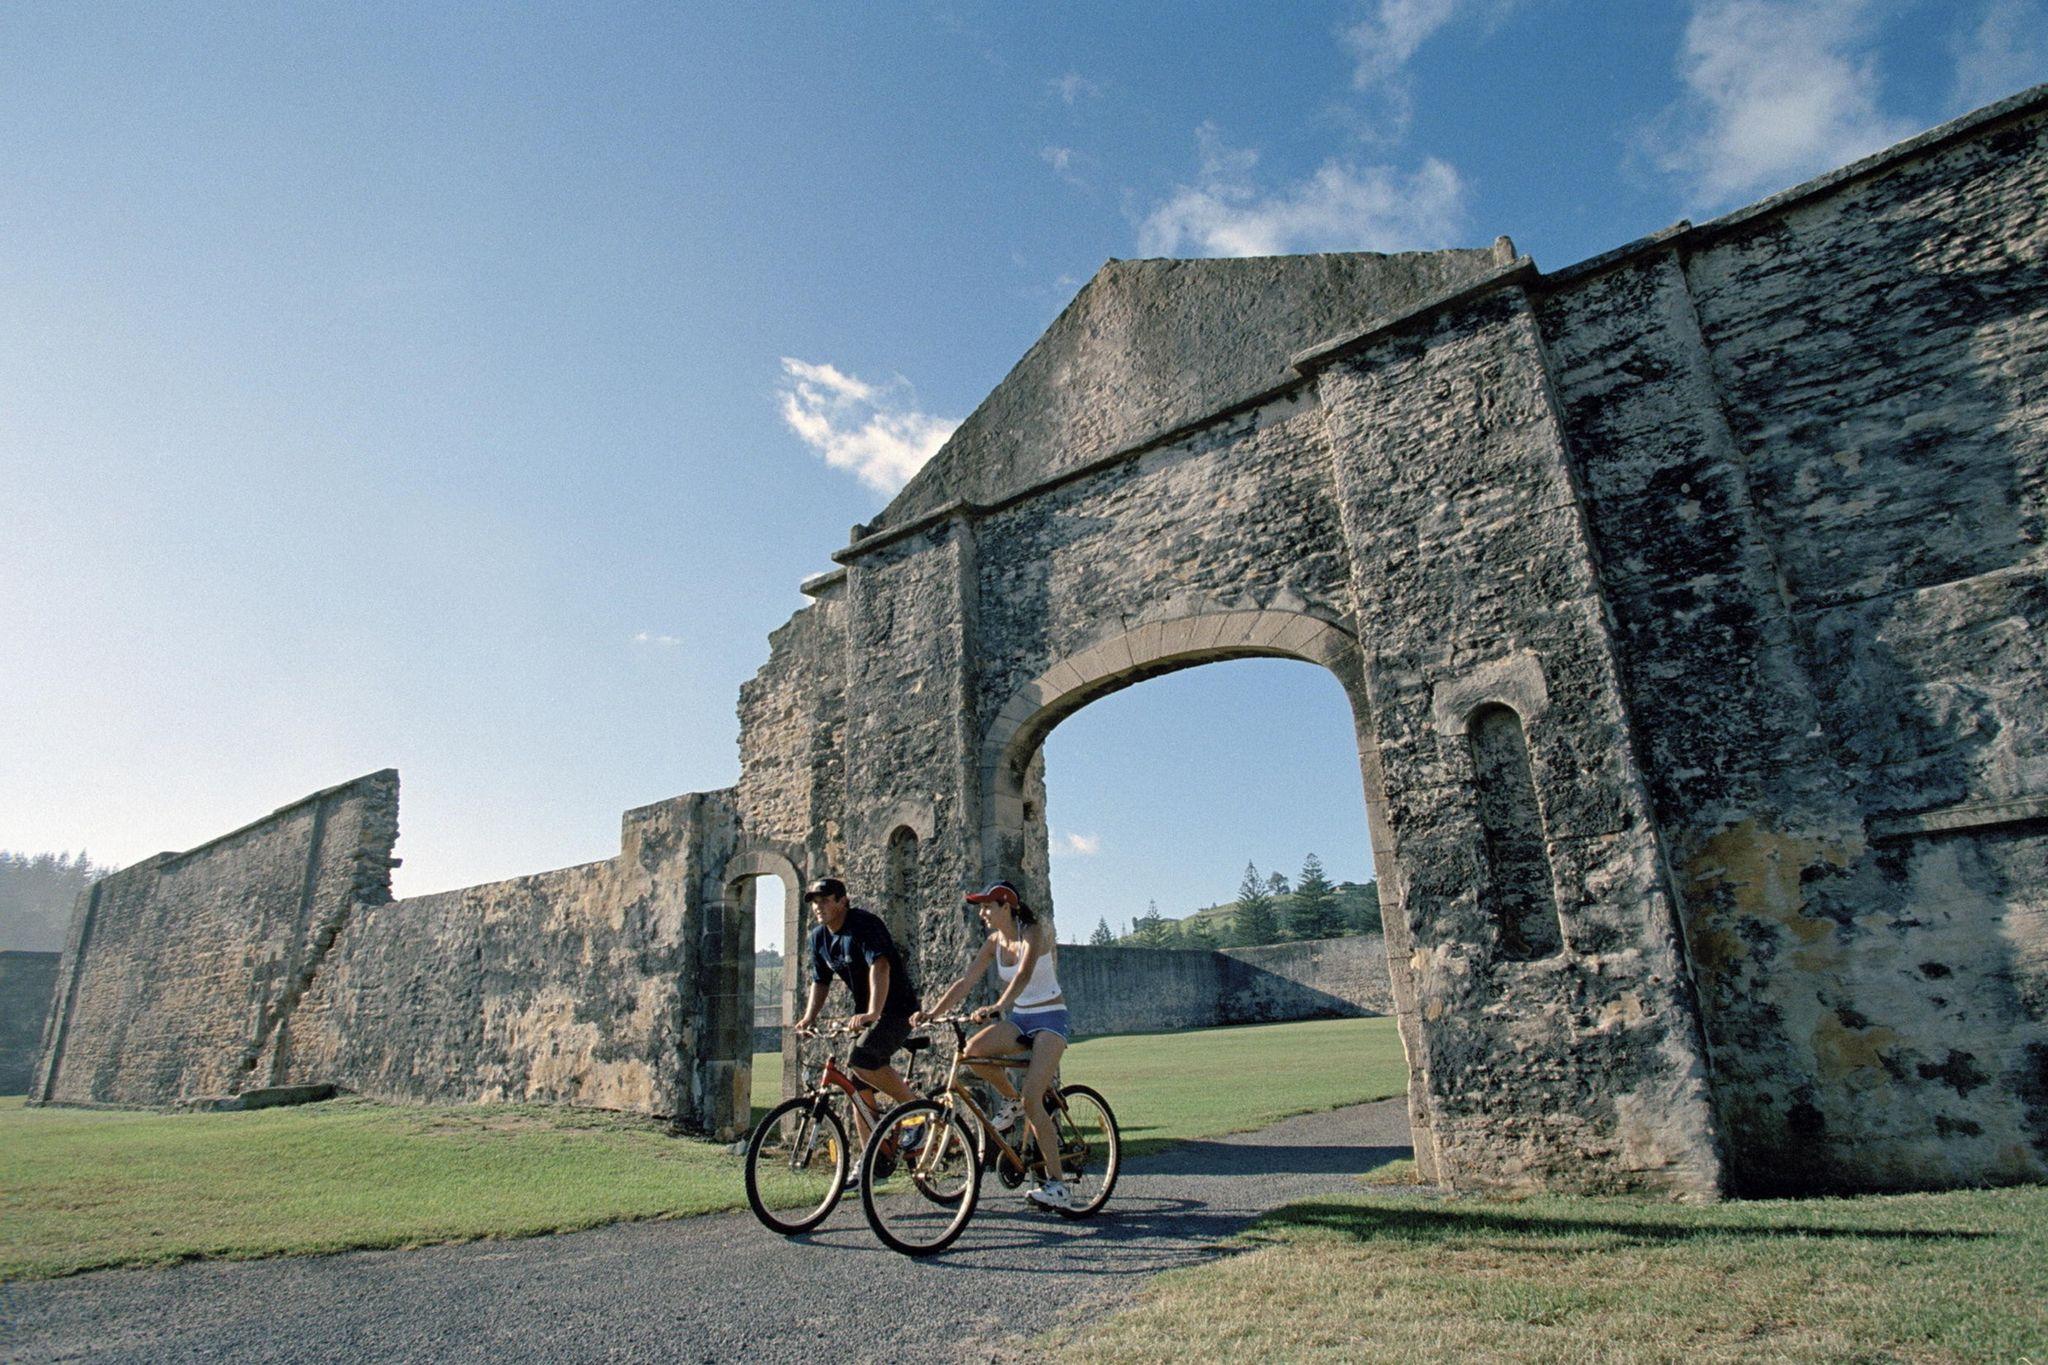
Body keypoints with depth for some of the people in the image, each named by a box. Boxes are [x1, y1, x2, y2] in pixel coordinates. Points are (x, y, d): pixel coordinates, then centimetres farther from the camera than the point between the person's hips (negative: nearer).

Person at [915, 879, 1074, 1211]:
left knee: (1032, 1100, -20)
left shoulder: (1035, 931, -16)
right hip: (1020, 1019, 6)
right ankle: (1012, 1101, 3)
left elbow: (1024, 974, -34)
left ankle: (1058, 1185, -9)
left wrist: (998, 1006, -51)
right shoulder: (994, 942, 3)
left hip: (1050, 1019, -6)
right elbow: (965, 982, -3)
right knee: (973, 1050, -24)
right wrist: (931, 1013, -16)